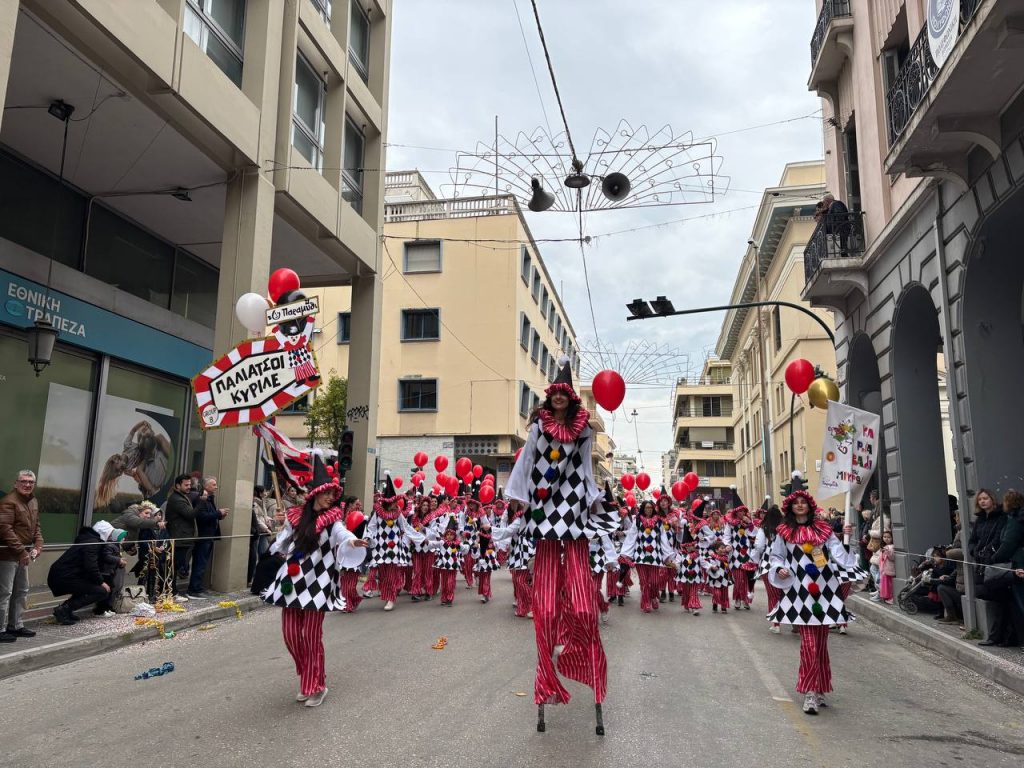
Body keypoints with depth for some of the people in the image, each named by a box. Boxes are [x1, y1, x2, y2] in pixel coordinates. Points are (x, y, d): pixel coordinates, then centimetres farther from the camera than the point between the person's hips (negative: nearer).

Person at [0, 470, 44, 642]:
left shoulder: (33, 501, 12)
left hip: (23, 554, 9)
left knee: (22, 591, 17)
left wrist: (38, 544, 3)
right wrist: (21, 551, -22)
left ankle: (16, 625, 28)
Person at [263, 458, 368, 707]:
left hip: (317, 583, -4)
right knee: (290, 634, 8)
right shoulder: (296, 516, 6)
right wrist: (281, 526, 5)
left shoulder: (333, 520, -6)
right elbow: (282, 546, 22)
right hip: (291, 581, 5)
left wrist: (352, 541, -51)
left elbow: (342, 533, -31)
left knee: (312, 635, 1)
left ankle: (316, 686, 17)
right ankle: (307, 678, 29)